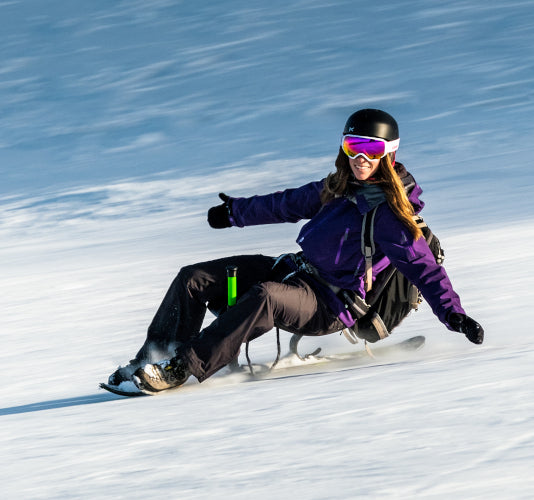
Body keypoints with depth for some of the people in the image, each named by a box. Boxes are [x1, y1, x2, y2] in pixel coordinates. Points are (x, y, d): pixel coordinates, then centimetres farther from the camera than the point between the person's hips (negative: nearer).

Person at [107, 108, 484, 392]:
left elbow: (424, 267, -11)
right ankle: (153, 359, -9)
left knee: (265, 297, -40)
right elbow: (288, 205, 27)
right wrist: (236, 212, 38)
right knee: (194, 280, -6)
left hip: (329, 306, -8)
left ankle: (182, 368, -41)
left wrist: (453, 314, -23)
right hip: (292, 270, 8)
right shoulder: (337, 189, 14)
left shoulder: (390, 215, -8)